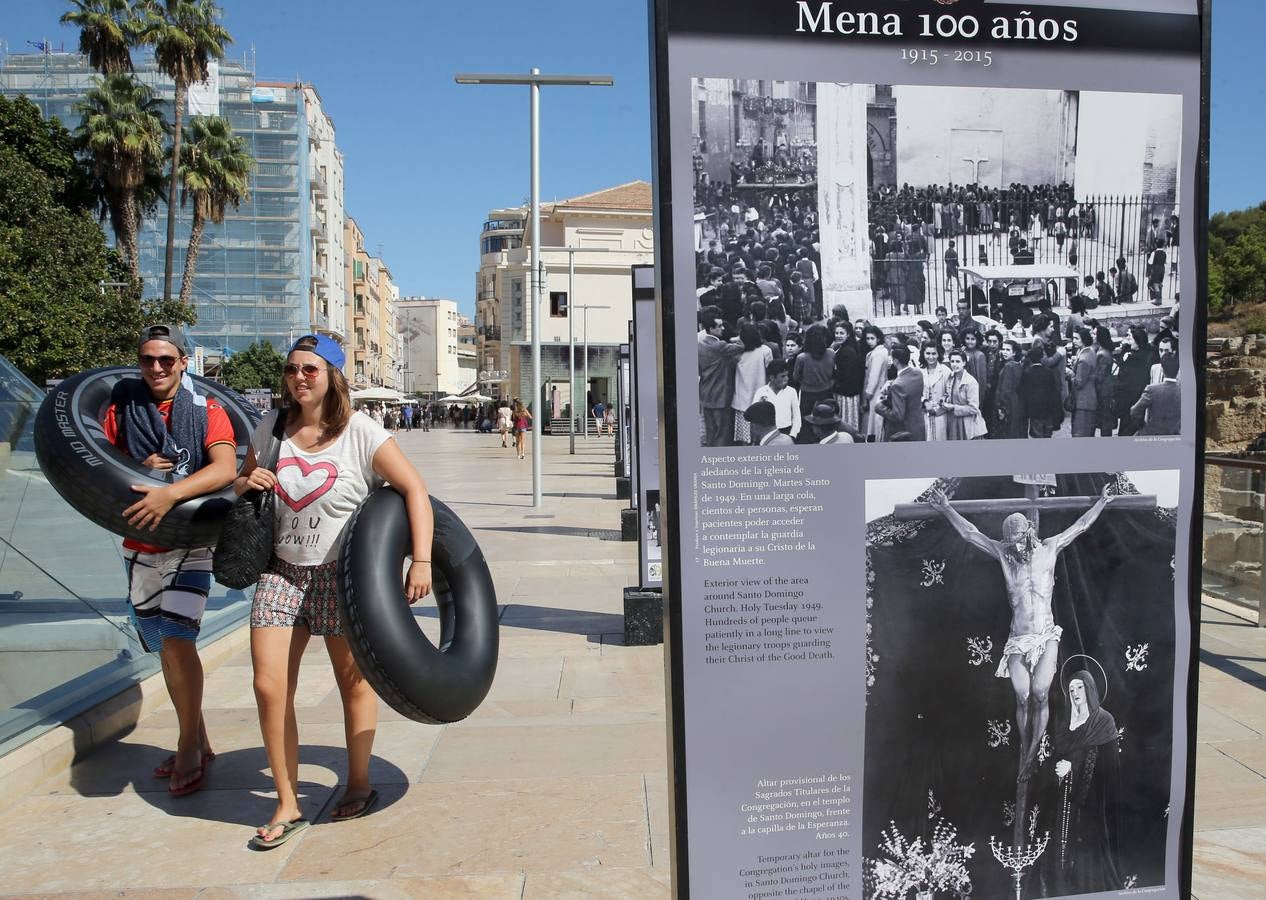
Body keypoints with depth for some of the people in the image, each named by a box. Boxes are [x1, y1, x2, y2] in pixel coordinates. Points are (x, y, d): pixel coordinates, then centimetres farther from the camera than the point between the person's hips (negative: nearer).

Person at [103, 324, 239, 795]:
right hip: (139, 546, 4)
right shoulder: (120, 409, 5)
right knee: (166, 649, 12)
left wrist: (170, 493, -33)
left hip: (190, 543, -4)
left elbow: (225, 468, -19)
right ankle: (197, 742, 26)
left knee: (176, 640, -13)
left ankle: (188, 746, 3)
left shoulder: (207, 412, -5)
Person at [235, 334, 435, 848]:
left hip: (343, 574, -4)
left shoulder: (360, 433, -11)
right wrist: (248, 483, -6)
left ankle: (359, 786, 30)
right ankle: (287, 805, 14)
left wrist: (421, 560, -24)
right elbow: (241, 483, 20)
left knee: (353, 681, 9)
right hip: (281, 572, 4)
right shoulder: (271, 428, 4)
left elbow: (414, 489, -15)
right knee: (269, 686, -2)